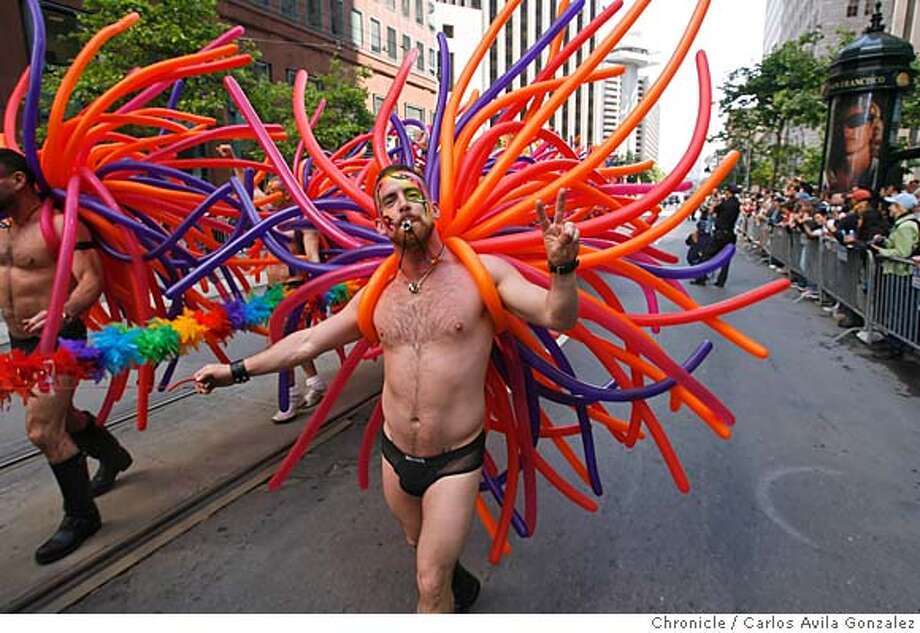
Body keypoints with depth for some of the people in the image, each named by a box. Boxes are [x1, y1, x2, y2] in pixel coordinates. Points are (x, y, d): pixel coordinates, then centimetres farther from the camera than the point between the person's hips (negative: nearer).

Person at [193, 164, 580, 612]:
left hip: (455, 461, -5)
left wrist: (561, 265, -37)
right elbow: (308, 341, 10)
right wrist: (238, 370, 13)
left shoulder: (481, 272, -12)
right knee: (421, 545, 28)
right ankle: (460, 585, 60)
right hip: (395, 455, 5)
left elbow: (557, 317, -17)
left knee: (430, 586, 3)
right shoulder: (377, 295, 0)